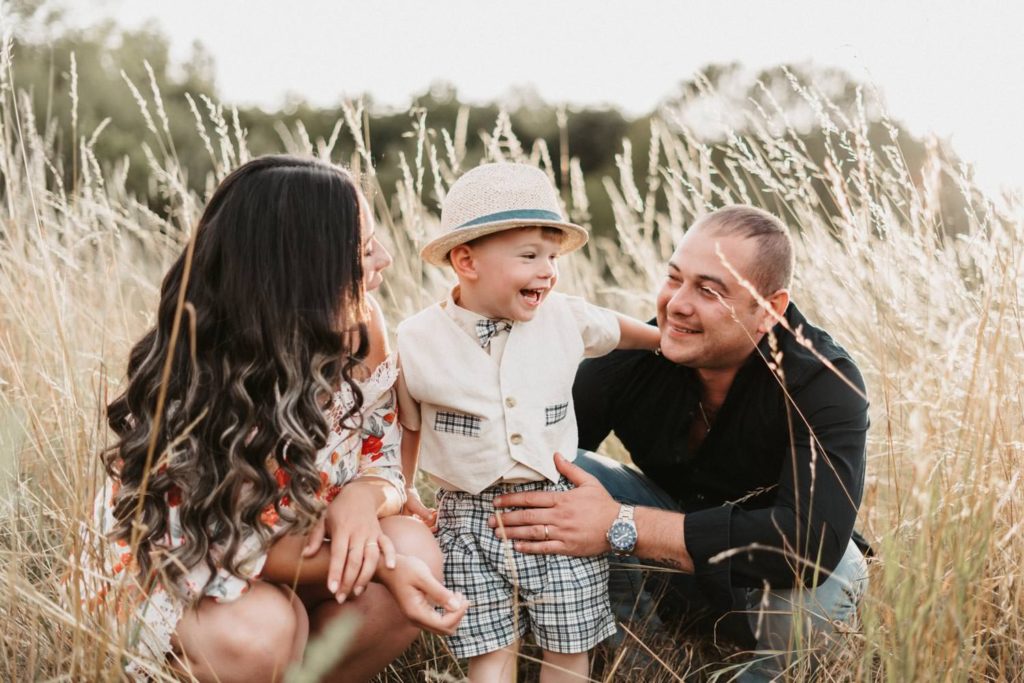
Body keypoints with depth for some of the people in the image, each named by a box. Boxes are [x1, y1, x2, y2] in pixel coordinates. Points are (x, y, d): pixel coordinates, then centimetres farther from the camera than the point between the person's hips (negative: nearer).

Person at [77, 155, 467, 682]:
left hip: (294, 545, 5)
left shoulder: (358, 327, -15)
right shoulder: (191, 379, -31)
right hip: (165, 569, -5)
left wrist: (362, 499, -29)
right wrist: (378, 568, -34)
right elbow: (226, 550, -27)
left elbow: (383, 464, -5)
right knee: (260, 630, -34)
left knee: (413, 550, -21)